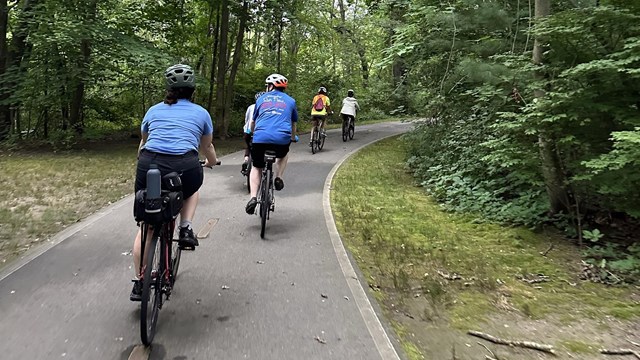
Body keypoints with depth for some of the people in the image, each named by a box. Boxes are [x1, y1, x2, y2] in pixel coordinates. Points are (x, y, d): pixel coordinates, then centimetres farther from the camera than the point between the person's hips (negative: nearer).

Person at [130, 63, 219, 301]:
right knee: (191, 188, 36)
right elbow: (207, 148, 34)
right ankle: (186, 229, 13)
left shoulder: (154, 110, 23)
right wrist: (211, 163, 56)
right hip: (185, 169, -2)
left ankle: (138, 284, 22)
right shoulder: (201, 113, 19)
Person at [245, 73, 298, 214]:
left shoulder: (261, 99, 21)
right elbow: (293, 124, 32)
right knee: (283, 155, 36)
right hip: (282, 139, 0)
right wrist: (293, 138, 52)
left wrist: (253, 134, 53)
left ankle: (253, 197, 3)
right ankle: (279, 178, 14)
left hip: (260, 138, 0)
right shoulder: (290, 101, 20)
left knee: (256, 167, 22)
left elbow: (253, 123, 31)